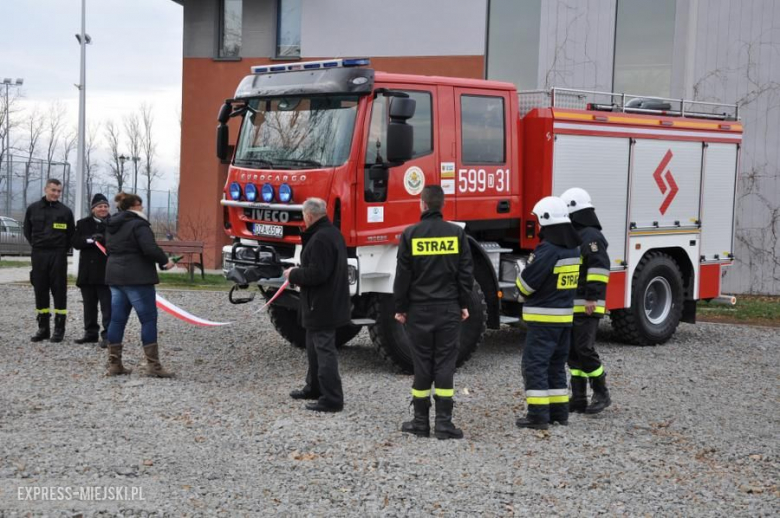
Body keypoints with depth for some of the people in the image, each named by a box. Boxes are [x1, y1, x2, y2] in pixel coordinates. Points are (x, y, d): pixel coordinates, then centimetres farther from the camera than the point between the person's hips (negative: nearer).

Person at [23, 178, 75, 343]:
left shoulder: (65, 211, 0)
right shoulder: (33, 209, 4)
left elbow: (71, 235, 8)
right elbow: (28, 231, 14)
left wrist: (62, 249, 3)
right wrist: (37, 245, 8)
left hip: (58, 255, -2)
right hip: (38, 255, 2)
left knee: (59, 291, -2)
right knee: (40, 290, 5)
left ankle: (59, 328, 3)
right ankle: (43, 328, 12)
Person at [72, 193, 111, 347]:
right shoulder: (83, 224, 10)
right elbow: (76, 242, -2)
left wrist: (104, 240, -23)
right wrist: (90, 239, -18)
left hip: (106, 272, -4)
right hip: (87, 271, 4)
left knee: (107, 306, -6)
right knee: (89, 305, 12)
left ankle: (107, 335, -4)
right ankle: (91, 333, 23)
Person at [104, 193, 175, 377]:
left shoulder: (112, 225, 14)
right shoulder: (138, 224, -13)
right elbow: (150, 249, -22)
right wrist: (165, 261, -7)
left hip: (115, 276, 8)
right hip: (137, 278, -8)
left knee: (117, 319, 9)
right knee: (149, 319, -3)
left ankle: (114, 364, 10)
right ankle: (153, 365, -5)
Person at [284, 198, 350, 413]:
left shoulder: (320, 239, -22)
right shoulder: (332, 233, 12)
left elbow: (316, 273, -26)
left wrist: (293, 274, -11)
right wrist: (299, 273, 13)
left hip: (322, 306, -11)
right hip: (329, 304, 11)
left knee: (324, 350, -8)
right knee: (315, 347, 23)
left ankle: (332, 399, -6)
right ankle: (314, 388, 36)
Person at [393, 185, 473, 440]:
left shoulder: (410, 235, -4)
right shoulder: (457, 233, 0)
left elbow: (403, 275, -2)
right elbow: (465, 272, 1)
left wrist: (400, 308, 6)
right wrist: (464, 304, 10)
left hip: (419, 309, 0)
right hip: (449, 309, 1)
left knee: (422, 364, 6)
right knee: (445, 364, 3)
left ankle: (421, 422, 10)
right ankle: (443, 423, 1)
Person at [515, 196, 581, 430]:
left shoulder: (547, 251, -20)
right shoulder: (574, 249, 7)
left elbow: (526, 283, -18)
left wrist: (522, 272, 4)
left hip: (544, 318, -9)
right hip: (566, 315, 9)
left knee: (534, 363, -4)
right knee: (556, 364, 16)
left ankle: (538, 414, -7)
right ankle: (559, 411, 19)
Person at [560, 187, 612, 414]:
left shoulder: (591, 236, -12)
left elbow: (600, 267, -21)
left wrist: (593, 297, -24)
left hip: (586, 307, -10)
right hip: (571, 306, 10)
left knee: (584, 349, -10)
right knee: (572, 352, 8)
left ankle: (601, 394, 1)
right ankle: (579, 398, 11)